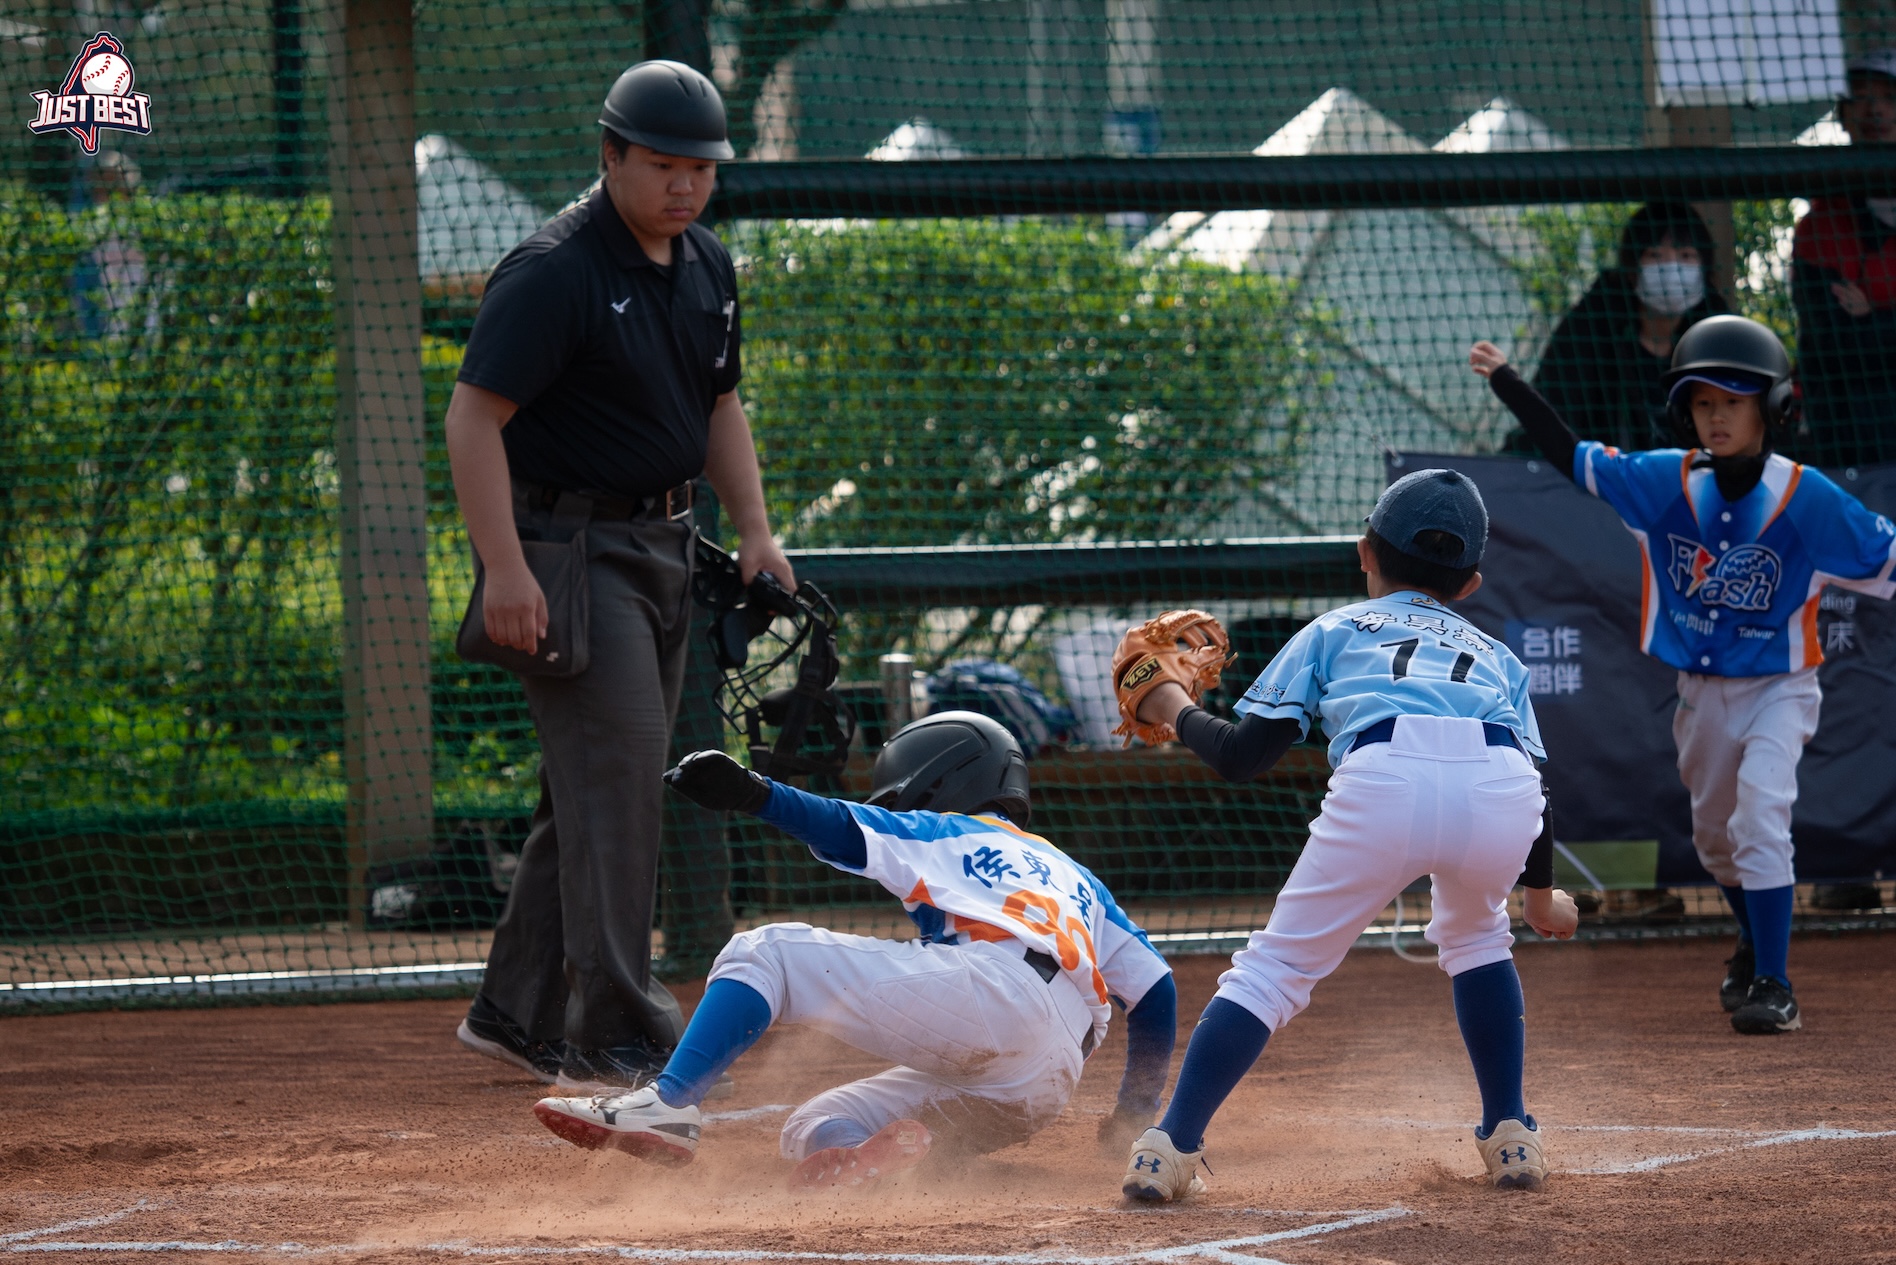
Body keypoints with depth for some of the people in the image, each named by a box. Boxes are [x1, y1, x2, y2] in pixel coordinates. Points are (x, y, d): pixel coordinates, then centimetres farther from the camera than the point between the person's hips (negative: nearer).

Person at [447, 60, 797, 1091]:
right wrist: (505, 570, -27)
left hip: (661, 542, 9)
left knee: (606, 784, 11)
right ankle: (613, 1039, -13)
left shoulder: (705, 268, 10)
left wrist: (754, 530, 10)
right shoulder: (553, 272, -17)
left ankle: (516, 1013, 20)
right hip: (570, 544, -9)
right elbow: (475, 417, -20)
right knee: (616, 779, -14)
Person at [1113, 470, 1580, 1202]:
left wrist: (1176, 713, 43)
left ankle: (1171, 1148, -4)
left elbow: (1240, 759, 23)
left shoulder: (1334, 632, 32)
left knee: (1279, 963, 7)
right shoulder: (1494, 656, 39)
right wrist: (1542, 900, 49)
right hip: (1500, 787, 3)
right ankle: (1511, 1139, 26)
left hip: (1384, 782, -2)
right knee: (1474, 933, 32)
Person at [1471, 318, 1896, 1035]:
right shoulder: (1665, 482, -8)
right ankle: (1755, 945, 46)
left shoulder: (1807, 499, -18)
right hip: (1701, 693, 5)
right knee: (1714, 835, 18)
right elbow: (1575, 458, 2)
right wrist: (1507, 384, -2)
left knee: (1759, 814, -22)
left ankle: (1773, 985, -17)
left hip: (1778, 689, -5)